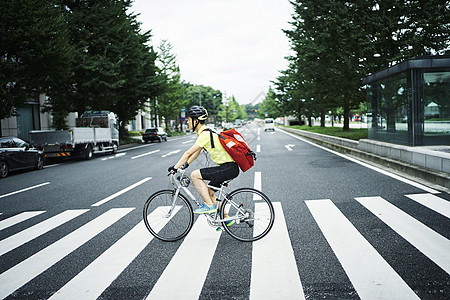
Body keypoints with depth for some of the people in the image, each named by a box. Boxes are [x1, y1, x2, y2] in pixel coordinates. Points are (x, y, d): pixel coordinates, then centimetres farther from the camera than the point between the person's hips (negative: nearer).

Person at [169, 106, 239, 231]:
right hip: (228, 167, 10)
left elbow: (189, 153, -17)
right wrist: (185, 165, 22)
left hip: (229, 168, -10)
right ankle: (226, 219, 25)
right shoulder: (205, 132, 14)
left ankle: (210, 205, -6)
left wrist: (175, 167, -10)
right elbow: (197, 152, 24)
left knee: (195, 175, -13)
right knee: (209, 192, 17)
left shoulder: (205, 134, -17)